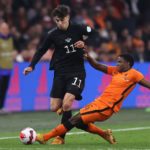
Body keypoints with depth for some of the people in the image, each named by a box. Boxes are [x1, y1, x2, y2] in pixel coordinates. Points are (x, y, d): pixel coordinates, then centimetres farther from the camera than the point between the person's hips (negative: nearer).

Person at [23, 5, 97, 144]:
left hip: (77, 71, -3)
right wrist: (31, 66, -2)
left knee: (66, 104, -18)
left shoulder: (78, 28, -5)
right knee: (55, 107, -3)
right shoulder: (53, 34, -1)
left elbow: (96, 35, 5)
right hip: (60, 72, 3)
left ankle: (61, 137, -7)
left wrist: (84, 43, -12)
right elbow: (41, 50, 7)